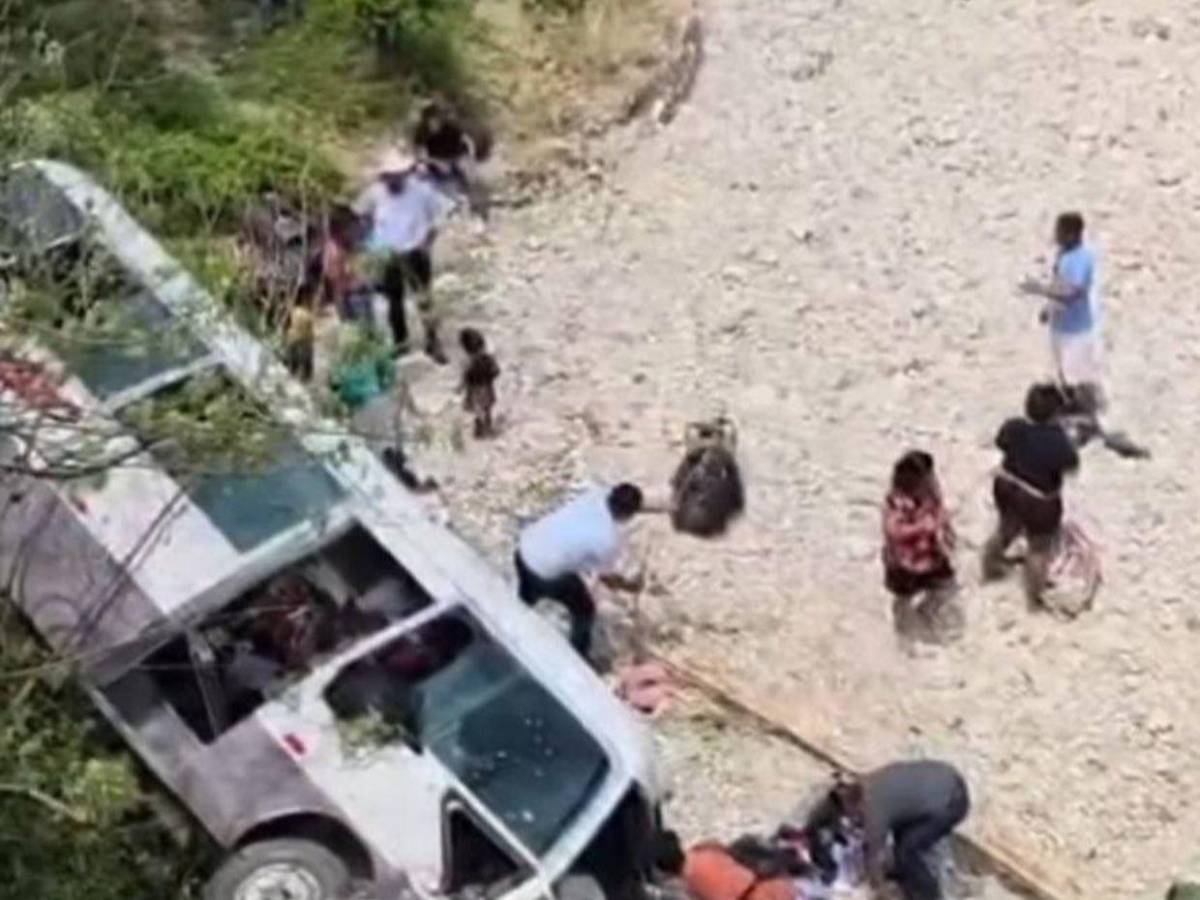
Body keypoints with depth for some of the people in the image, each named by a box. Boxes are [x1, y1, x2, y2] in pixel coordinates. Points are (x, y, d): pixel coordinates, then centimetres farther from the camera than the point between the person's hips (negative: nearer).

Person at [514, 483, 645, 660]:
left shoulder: (595, 495, -6)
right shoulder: (609, 540, -22)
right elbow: (607, 578, -3)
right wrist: (630, 585, 15)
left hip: (525, 547, 7)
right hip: (546, 574, -7)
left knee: (525, 600, 35)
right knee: (584, 610, 18)